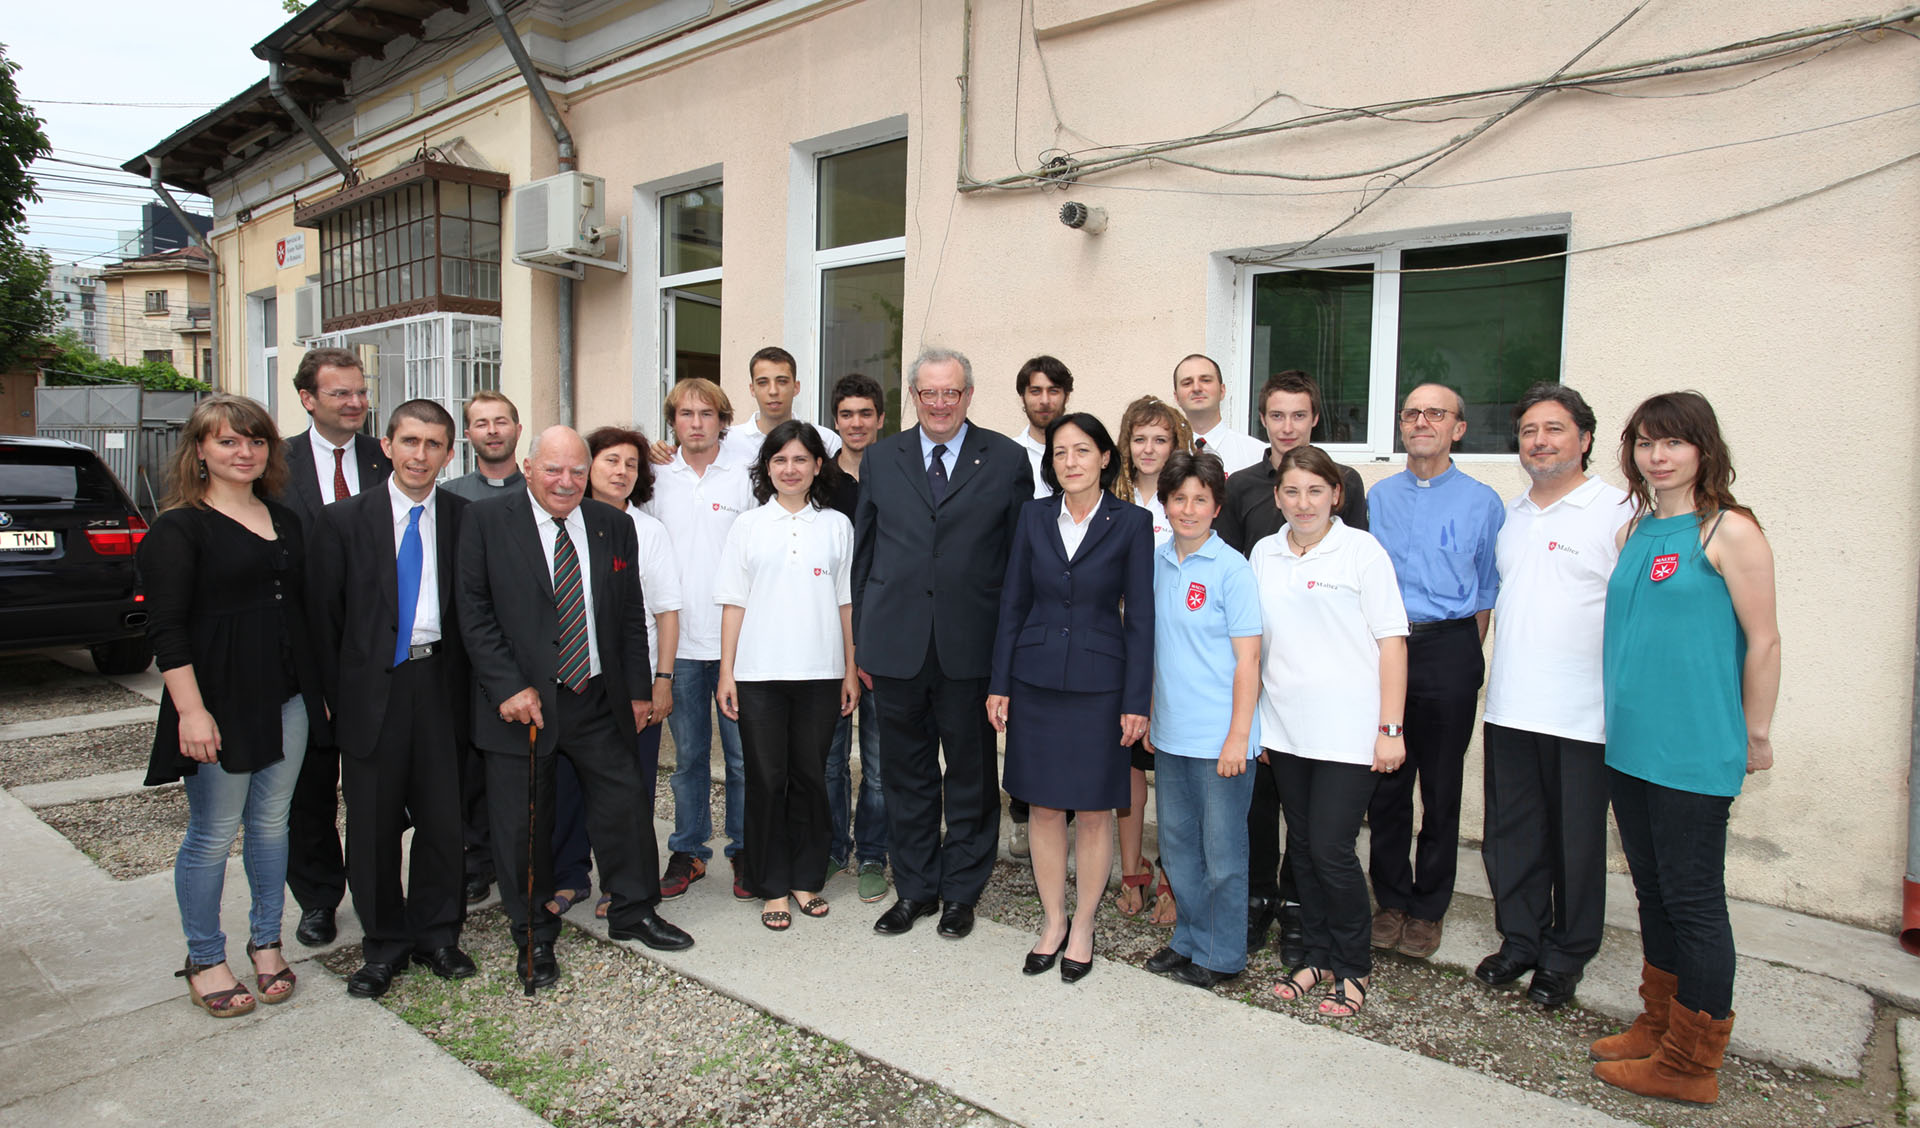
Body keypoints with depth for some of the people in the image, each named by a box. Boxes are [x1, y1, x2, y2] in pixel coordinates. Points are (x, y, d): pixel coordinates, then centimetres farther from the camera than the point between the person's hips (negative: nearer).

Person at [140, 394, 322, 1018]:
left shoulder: (284, 521, 11)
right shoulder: (178, 528, -8)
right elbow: (166, 627, -13)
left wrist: (318, 686, 14)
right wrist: (191, 710, -19)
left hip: (286, 699, 6)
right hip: (220, 702, -5)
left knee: (271, 823, 14)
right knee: (212, 835, 5)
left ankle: (266, 942, 29)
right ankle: (204, 960, 23)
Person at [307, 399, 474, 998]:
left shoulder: (466, 519, 2)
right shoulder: (344, 520, 1)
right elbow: (324, 616, 2)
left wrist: (468, 682, -1)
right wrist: (337, 697, -2)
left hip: (440, 684, 1)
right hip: (373, 687, 0)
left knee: (444, 817, 8)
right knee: (373, 824, 9)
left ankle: (437, 932, 27)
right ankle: (385, 943, 26)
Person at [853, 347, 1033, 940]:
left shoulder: (1006, 459, 0)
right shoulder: (881, 457, 8)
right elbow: (864, 551, 9)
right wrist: (860, 640, 6)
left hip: (970, 646, -2)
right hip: (896, 644, 2)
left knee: (971, 774, 10)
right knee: (907, 773, 13)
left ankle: (961, 891, 28)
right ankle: (914, 888, 30)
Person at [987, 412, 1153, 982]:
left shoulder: (1132, 522, -4)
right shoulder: (1034, 516, 4)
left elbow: (1140, 617, -4)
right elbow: (1013, 604, 6)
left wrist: (1136, 701, -8)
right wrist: (999, 684, 2)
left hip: (1098, 683, -2)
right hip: (1035, 680, 3)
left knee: (1094, 811, 7)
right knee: (1043, 806, 10)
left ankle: (1083, 926, 25)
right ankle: (1052, 921, 27)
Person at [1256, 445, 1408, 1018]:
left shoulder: (1362, 551, -4)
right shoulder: (1264, 554, 8)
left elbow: (1391, 641, -5)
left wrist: (1390, 728, -9)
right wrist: (1253, 722, 11)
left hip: (1348, 731, -4)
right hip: (1284, 728, 4)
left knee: (1331, 849, -3)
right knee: (1302, 847, 12)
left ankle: (1353, 967, 18)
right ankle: (1315, 955, 29)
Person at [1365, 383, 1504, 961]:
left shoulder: (1482, 501, 4)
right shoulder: (1378, 497, 11)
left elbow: (1488, 591, 6)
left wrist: (1464, 657, 1)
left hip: (1449, 651, -2)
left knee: (1442, 788, 6)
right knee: (1386, 785, 6)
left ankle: (1429, 909, 20)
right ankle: (1391, 901, 21)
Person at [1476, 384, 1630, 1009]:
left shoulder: (1617, 512, -6)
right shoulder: (1510, 514, 13)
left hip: (1582, 716, -5)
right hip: (1508, 708, 5)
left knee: (1577, 841, 9)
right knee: (1512, 834, 13)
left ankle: (1566, 956, 25)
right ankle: (1519, 940, 30)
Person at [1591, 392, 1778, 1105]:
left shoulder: (1729, 531, -10)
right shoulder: (1634, 532, 11)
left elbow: (1762, 640, -8)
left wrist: (1754, 736, -4)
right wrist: (1624, 719, 16)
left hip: (1695, 750, -7)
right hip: (1629, 745, 7)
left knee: (1693, 900, 3)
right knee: (1653, 891, 17)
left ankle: (1690, 1065, 16)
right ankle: (1659, 1026, 31)